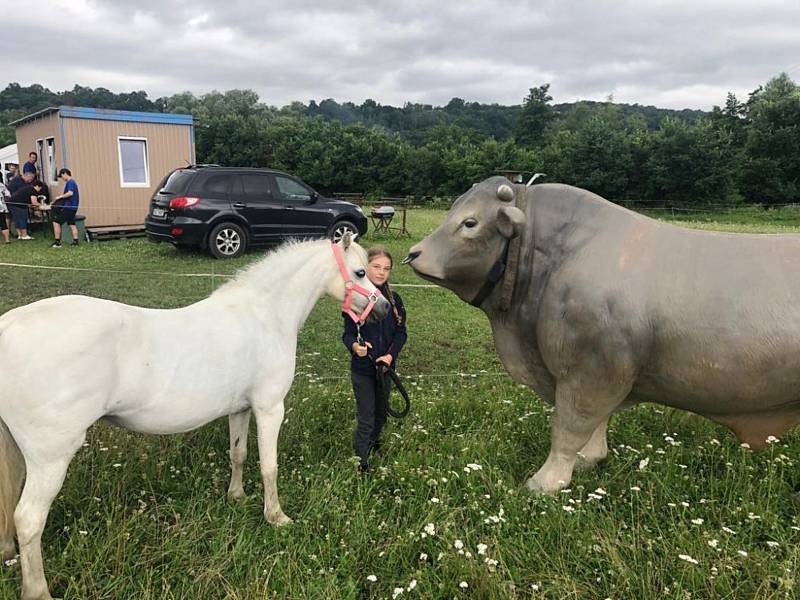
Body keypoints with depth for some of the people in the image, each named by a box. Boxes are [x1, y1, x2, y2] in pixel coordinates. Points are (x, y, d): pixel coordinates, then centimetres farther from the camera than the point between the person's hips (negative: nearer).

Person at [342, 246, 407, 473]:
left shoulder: (394, 299, -2)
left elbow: (401, 332, -1)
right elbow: (348, 333, -11)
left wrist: (390, 355, -17)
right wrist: (354, 346, -33)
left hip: (386, 367, 4)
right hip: (362, 368, -4)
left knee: (381, 413, 21)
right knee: (365, 418, 1)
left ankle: (373, 441, 48)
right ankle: (362, 463, 15)